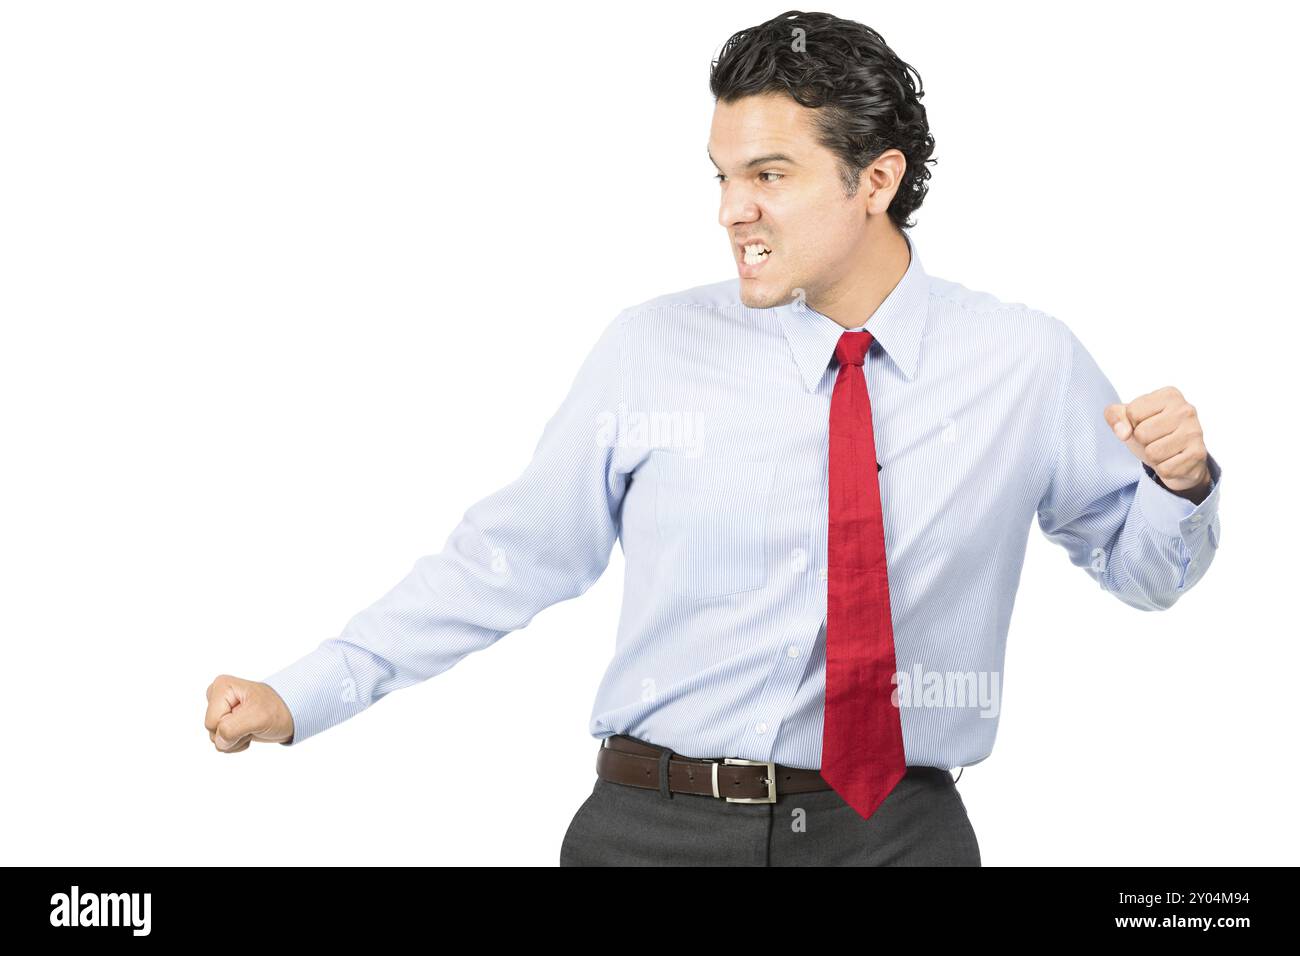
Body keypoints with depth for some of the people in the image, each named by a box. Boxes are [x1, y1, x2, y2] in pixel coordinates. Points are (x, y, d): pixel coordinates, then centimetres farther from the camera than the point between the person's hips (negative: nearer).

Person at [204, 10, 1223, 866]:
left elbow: (1137, 567, 11)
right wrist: (299, 699, -3)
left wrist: (1180, 481, -12)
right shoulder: (650, 352, -1)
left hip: (900, 829, 1)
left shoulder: (1026, 364, -1)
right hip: (656, 827, 0)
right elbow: (513, 556, 2)